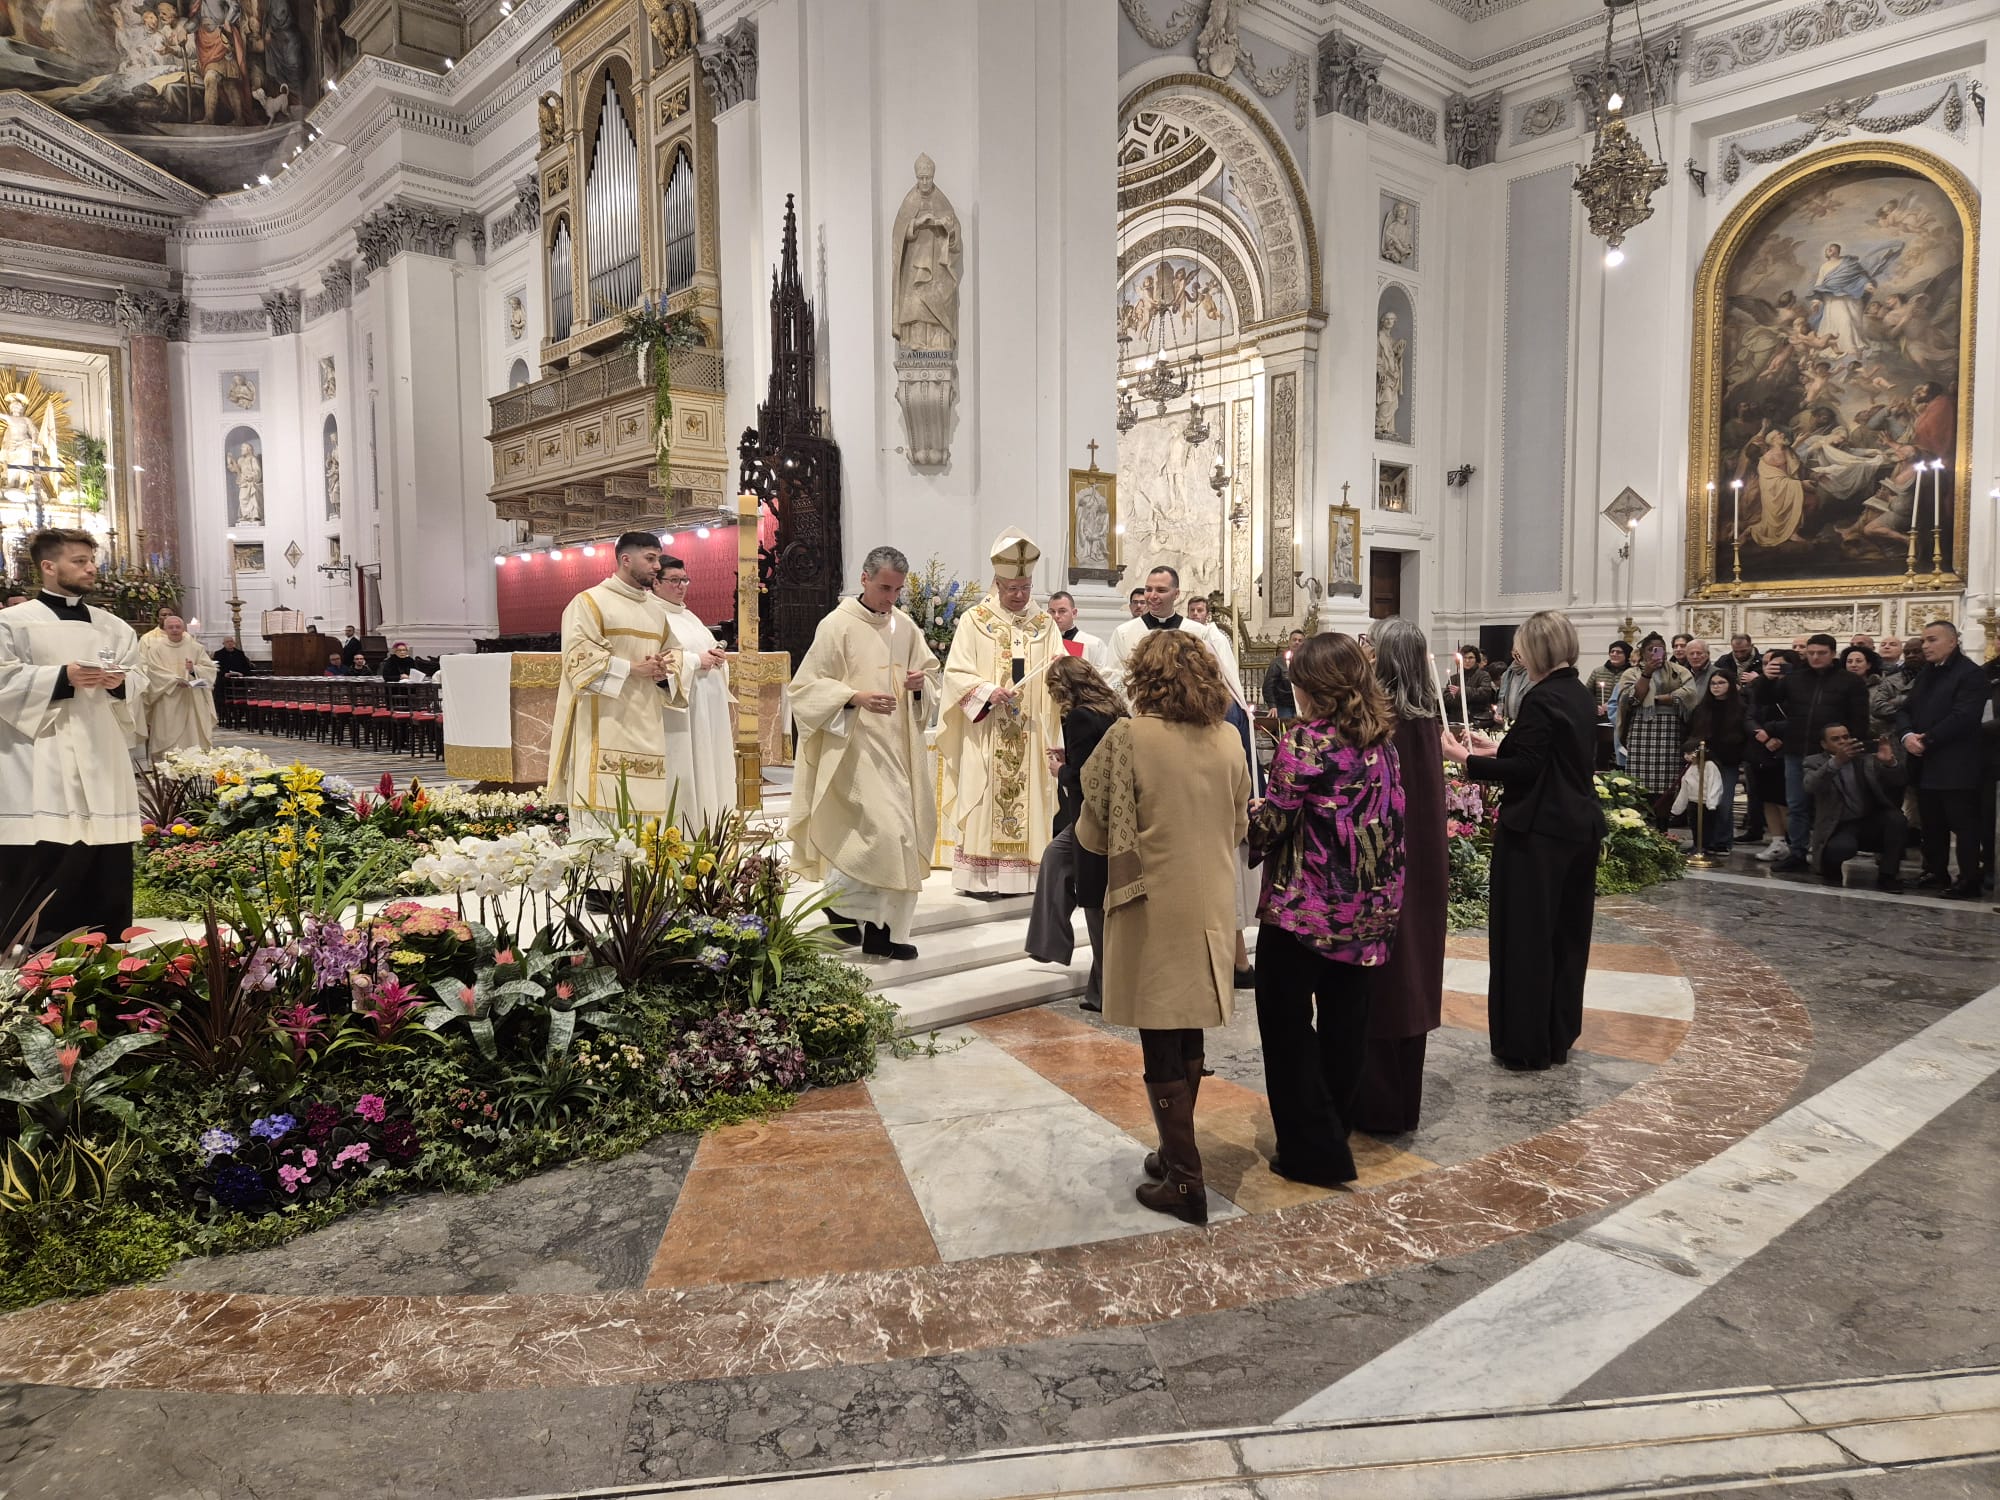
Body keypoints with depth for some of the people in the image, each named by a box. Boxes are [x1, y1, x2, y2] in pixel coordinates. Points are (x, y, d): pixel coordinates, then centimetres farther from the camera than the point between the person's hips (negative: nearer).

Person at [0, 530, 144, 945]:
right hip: (43, 768, -4)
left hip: (104, 763, 4)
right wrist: (63, 678, -17)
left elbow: (138, 691, 14)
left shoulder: (114, 627, 14)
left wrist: (121, 684, -7)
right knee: (41, 863, -7)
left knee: (106, 870, 7)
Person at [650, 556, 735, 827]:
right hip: (679, 706, -9)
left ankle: (709, 828, 12)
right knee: (683, 772, -9)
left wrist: (717, 656, 2)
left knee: (708, 766, 8)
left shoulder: (689, 616, 21)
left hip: (709, 705, 9)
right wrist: (695, 661, -17)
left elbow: (710, 647, 25)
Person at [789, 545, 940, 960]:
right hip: (856, 747, -7)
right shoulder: (837, 625, -8)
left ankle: (881, 930, 20)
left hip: (898, 748, 7)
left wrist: (922, 683, -3)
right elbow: (806, 685, -9)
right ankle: (839, 897, 6)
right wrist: (856, 697, -23)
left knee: (901, 832, 8)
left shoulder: (905, 626, 10)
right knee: (882, 829, -17)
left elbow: (933, 671, 21)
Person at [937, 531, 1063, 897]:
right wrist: (988, 691, -20)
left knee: (1027, 795, 3)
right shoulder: (974, 621, 2)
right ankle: (979, 875, 0)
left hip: (1030, 734, 3)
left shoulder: (1044, 624, 12)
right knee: (984, 797, -4)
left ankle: (1022, 871, 10)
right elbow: (955, 673, -4)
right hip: (985, 734, -3)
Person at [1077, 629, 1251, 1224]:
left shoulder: (1128, 737, -15)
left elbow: (1093, 833, -9)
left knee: (1162, 1052, 4)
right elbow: (1240, 826, 11)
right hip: (1211, 906, 5)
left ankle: (1185, 1183, 11)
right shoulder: (1228, 739, 0)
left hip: (1153, 910, -5)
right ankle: (1178, 1153, 32)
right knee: (1189, 1042, 19)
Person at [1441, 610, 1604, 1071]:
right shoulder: (1580, 695, 10)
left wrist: (1464, 759, -14)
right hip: (1580, 827, 9)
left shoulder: (1541, 699, -17)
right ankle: (1559, 1036, 28)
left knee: (1525, 934, 0)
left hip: (1538, 833, -9)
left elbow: (1524, 770, -21)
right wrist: (1497, 749, 18)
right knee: (1567, 934, 16)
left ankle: (1526, 1044, 7)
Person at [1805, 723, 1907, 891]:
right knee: (1842, 847, -36)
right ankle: (1831, 868, 1)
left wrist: (1889, 762, -27)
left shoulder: (1865, 757, 8)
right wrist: (1837, 761, -38)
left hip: (1870, 824, 4)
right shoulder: (1815, 762, 1)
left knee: (1895, 817, -27)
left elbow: (1896, 783, -4)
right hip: (1839, 828, -4)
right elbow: (1810, 787, -22)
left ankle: (1887, 875, -9)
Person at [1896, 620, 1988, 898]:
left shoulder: (1971, 674, -9)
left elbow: (1962, 717, -20)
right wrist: (1906, 735, -7)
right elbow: (1906, 709, 13)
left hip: (1955, 766, -8)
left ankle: (1968, 880, 2)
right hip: (1926, 764, 8)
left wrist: (1926, 740, -16)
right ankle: (1936, 873, 22)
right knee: (1931, 824, 13)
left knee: (1963, 825, -3)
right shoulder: (1925, 674, 17)